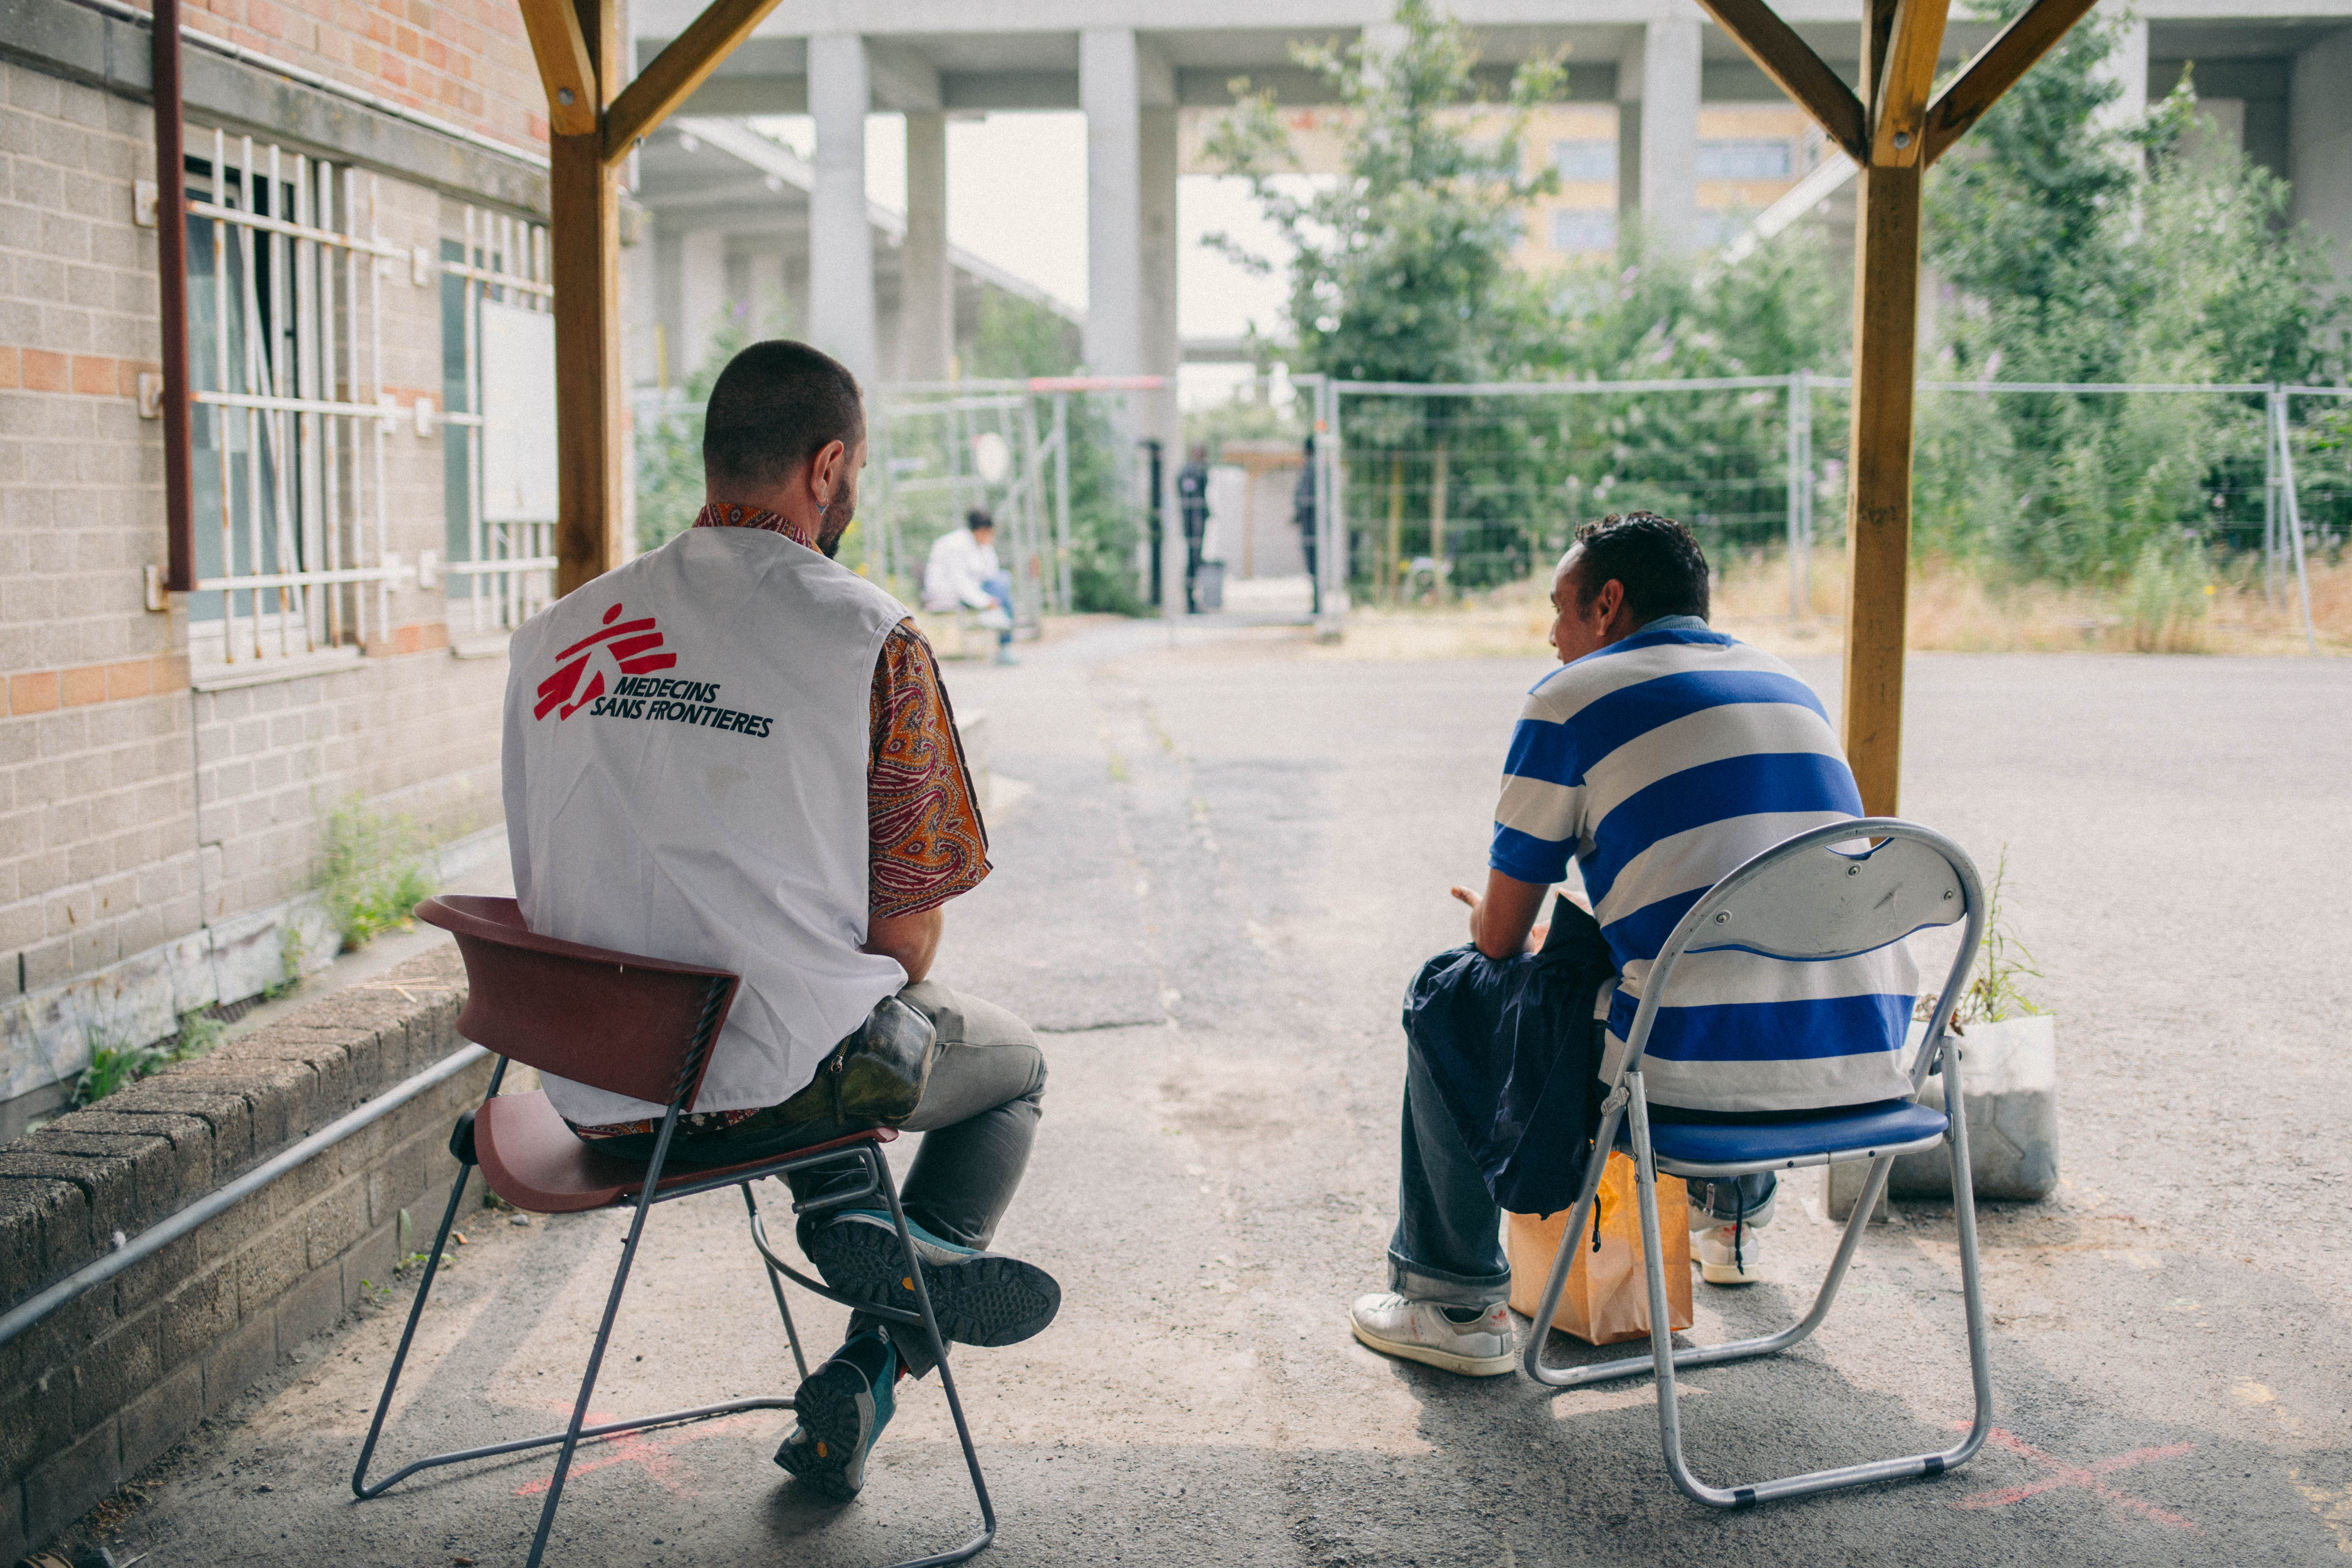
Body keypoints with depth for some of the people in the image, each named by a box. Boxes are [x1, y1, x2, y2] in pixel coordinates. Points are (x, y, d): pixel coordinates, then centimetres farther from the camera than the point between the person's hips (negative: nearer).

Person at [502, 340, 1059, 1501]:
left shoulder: (557, 636, 2)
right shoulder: (873, 639, -12)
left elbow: (542, 894, 11)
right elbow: (907, 928, -9)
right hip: (781, 1084, -5)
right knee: (1010, 1062, 26)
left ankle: (846, 1212, 15)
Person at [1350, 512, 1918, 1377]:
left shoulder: (1572, 698, 0)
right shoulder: (1789, 685, 20)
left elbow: (1501, 939, 4)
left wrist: (1493, 923, 29)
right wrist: (1559, 932, 42)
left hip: (1696, 1076, -7)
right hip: (1865, 1069, 7)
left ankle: (1457, 1305, 22)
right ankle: (1732, 1214, 55)